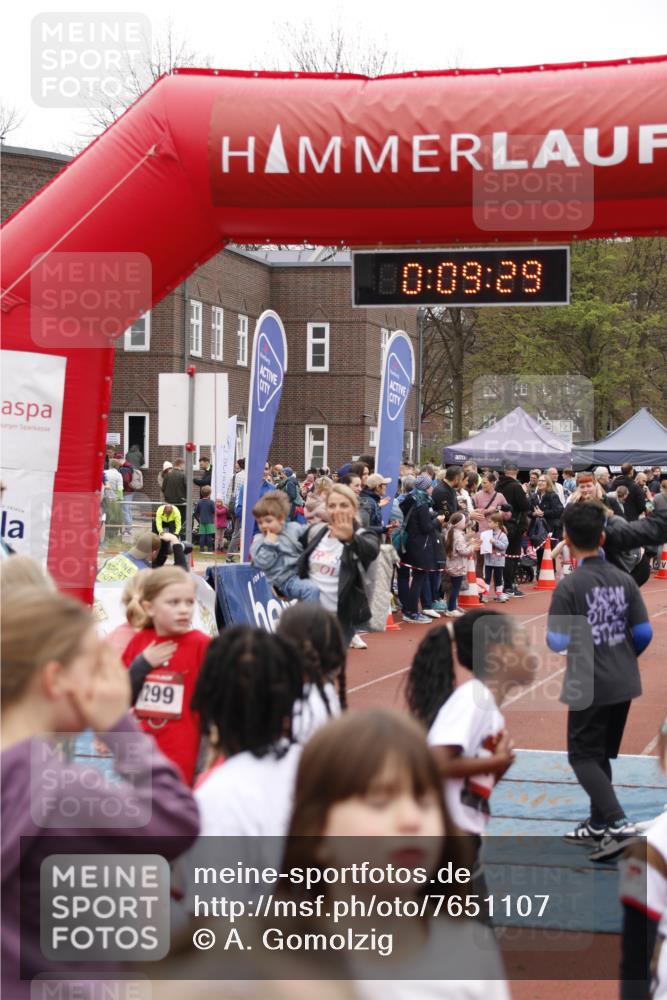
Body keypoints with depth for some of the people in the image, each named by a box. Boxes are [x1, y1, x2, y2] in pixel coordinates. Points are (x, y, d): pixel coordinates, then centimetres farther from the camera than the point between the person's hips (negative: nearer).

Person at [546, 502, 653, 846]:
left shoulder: (569, 586, -16)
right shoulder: (624, 579, -1)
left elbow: (557, 643, -16)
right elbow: (644, 632, 0)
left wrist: (549, 635, 7)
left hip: (588, 687, -6)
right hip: (624, 684, 6)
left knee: (583, 755, 6)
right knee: (601, 754, 20)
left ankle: (617, 820, -8)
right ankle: (600, 823, 28)